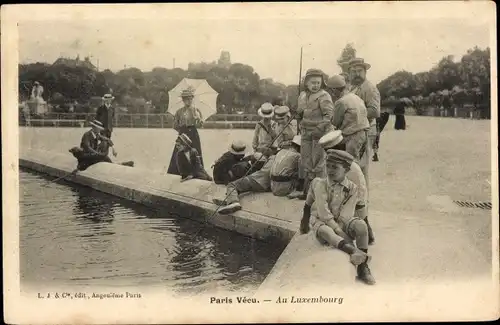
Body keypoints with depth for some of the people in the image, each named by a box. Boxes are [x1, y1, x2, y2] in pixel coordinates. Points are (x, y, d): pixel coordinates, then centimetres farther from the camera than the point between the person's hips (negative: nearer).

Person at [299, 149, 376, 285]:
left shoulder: (352, 188, -3)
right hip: (322, 221, -2)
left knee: (361, 225, -27)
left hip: (341, 222, 2)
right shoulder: (320, 184, -8)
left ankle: (363, 268, -24)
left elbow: (346, 215, -10)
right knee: (324, 231, -37)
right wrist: (340, 232, -20)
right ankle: (354, 250, -63)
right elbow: (324, 213, -14)